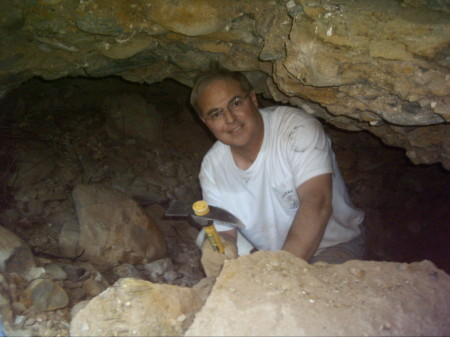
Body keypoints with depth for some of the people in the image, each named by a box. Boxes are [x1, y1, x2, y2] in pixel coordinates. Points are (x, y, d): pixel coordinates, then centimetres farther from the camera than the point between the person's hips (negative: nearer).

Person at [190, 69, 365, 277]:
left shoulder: (297, 128, -21)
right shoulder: (211, 168, -7)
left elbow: (317, 204, -30)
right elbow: (225, 231, -2)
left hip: (332, 246, -4)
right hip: (265, 257, 5)